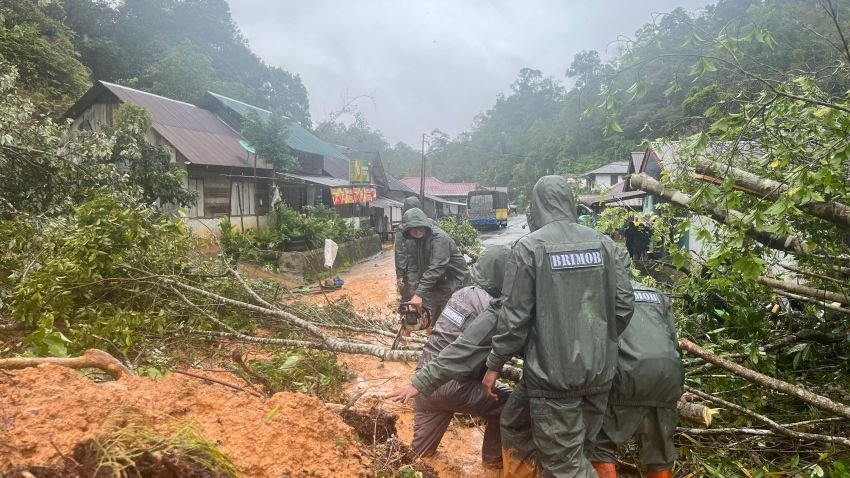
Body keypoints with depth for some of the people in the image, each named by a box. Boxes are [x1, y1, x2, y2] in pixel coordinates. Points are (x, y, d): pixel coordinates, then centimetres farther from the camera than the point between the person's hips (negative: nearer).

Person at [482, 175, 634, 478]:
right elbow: (624, 304, 3)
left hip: (553, 371, -5)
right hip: (599, 370, 6)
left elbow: (515, 315, -11)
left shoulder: (530, 246, -11)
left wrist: (495, 364, 2)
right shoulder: (603, 243, 2)